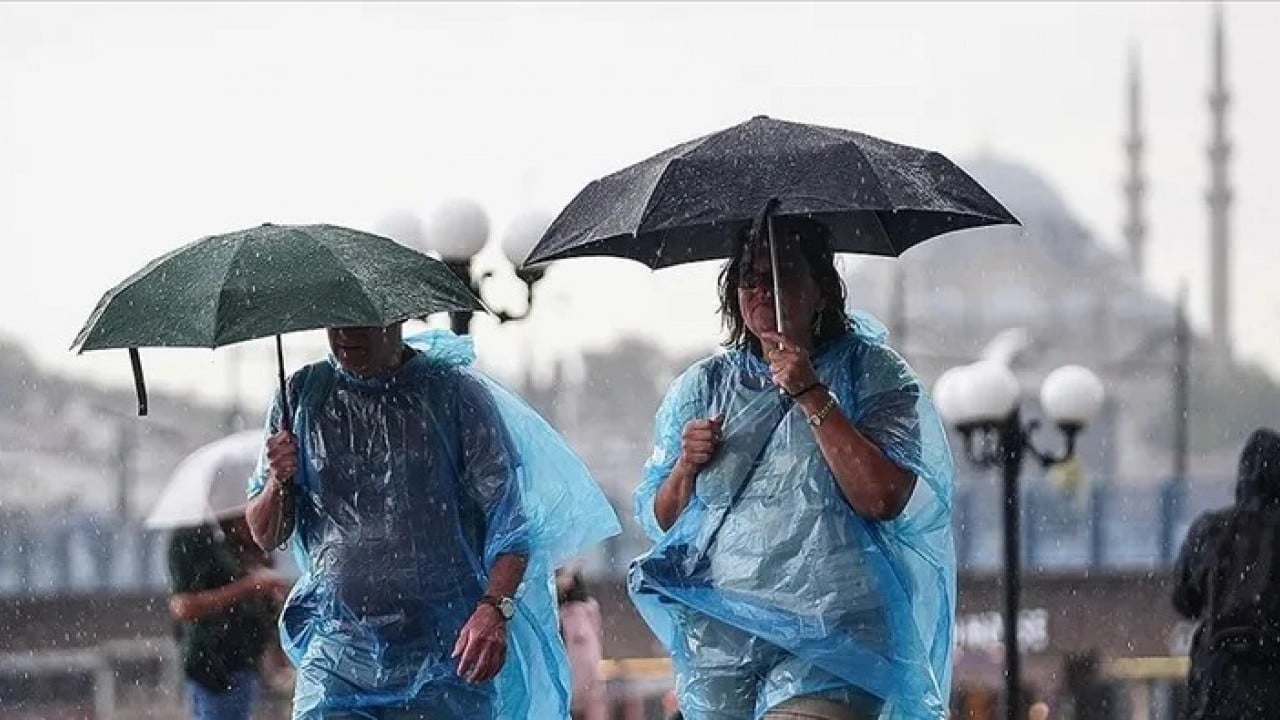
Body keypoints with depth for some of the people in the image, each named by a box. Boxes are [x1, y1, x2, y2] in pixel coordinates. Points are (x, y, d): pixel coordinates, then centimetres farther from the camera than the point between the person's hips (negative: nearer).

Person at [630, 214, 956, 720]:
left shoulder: (871, 373, 3)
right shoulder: (703, 386, 14)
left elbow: (883, 499, -12)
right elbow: (657, 520, 16)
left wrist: (811, 395, -12)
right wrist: (685, 468, -4)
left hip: (828, 639, -4)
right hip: (719, 636, 4)